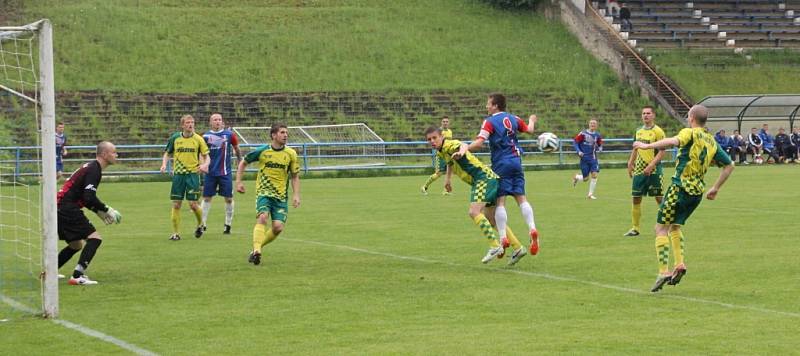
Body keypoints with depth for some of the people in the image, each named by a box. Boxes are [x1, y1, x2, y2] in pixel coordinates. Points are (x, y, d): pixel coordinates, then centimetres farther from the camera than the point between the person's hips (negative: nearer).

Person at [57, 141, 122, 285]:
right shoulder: (94, 170, -13)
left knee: (76, 245, 23)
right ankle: (77, 276, -20)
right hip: (68, 209, -10)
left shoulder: (90, 167, 19)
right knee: (95, 238, -13)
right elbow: (89, 198, -21)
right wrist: (107, 210, -10)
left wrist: (100, 212, 17)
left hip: (60, 208, 10)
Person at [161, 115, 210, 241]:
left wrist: (205, 165, -16)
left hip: (193, 174, -2)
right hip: (178, 174, 2)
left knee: (193, 204, -7)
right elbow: (167, 153, 14)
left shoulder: (198, 139, 0)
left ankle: (200, 224, 22)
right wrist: (164, 164, -5)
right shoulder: (175, 138, 3)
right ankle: (176, 233, 8)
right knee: (176, 204, -1)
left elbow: (206, 156, 5)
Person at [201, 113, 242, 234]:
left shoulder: (229, 134, 0)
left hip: (225, 172, 0)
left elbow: (237, 149, 12)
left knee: (229, 198, 2)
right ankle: (203, 224, 7)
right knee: (206, 198, 1)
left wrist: (240, 163, 17)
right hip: (210, 172, 0)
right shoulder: (206, 136, 1)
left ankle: (228, 225, 14)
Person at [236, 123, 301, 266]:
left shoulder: (291, 154, 1)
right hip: (264, 192, -2)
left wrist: (296, 195, -4)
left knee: (278, 227, -9)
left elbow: (295, 176, 8)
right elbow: (243, 163, 11)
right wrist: (238, 182, 4)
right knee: (262, 217, -27)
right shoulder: (262, 151, -3)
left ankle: (256, 249, 12)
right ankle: (256, 251, -34)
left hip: (281, 195, 2)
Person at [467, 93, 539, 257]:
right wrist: (532, 120, 44)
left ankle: (503, 238, -13)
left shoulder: (489, 122, -6)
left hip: (501, 164, -5)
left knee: (500, 201, -5)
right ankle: (532, 229, -9)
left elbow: (478, 143, -17)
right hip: (516, 162, 5)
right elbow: (529, 130, 24)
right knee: (521, 198, 7)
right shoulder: (513, 119, 10)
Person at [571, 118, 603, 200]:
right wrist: (578, 151, -15)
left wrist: (599, 148, -7)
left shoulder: (597, 135, 4)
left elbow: (600, 145, 16)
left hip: (593, 158, 3)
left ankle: (590, 194, 4)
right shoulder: (583, 133, -9)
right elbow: (575, 141, -3)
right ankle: (576, 177, 36)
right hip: (584, 158, -3)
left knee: (594, 175, -11)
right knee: (585, 178, -1)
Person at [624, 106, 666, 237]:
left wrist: (651, 166, -21)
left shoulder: (658, 131, -9)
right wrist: (630, 163, 16)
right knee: (636, 198, 5)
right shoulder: (638, 131, 11)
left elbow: (661, 152, -14)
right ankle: (635, 228, 13)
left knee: (659, 198, -3)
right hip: (639, 170, 6)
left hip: (654, 170, -6)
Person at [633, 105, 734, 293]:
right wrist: (715, 188, 22)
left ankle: (663, 272, -12)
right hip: (698, 192, 7)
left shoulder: (690, 133, -6)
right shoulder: (711, 141, 14)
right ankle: (679, 264, 5)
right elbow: (729, 165, 17)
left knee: (661, 228, -1)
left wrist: (647, 146, -30)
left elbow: (674, 141, -29)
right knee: (675, 226, 23)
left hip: (680, 187, -7)